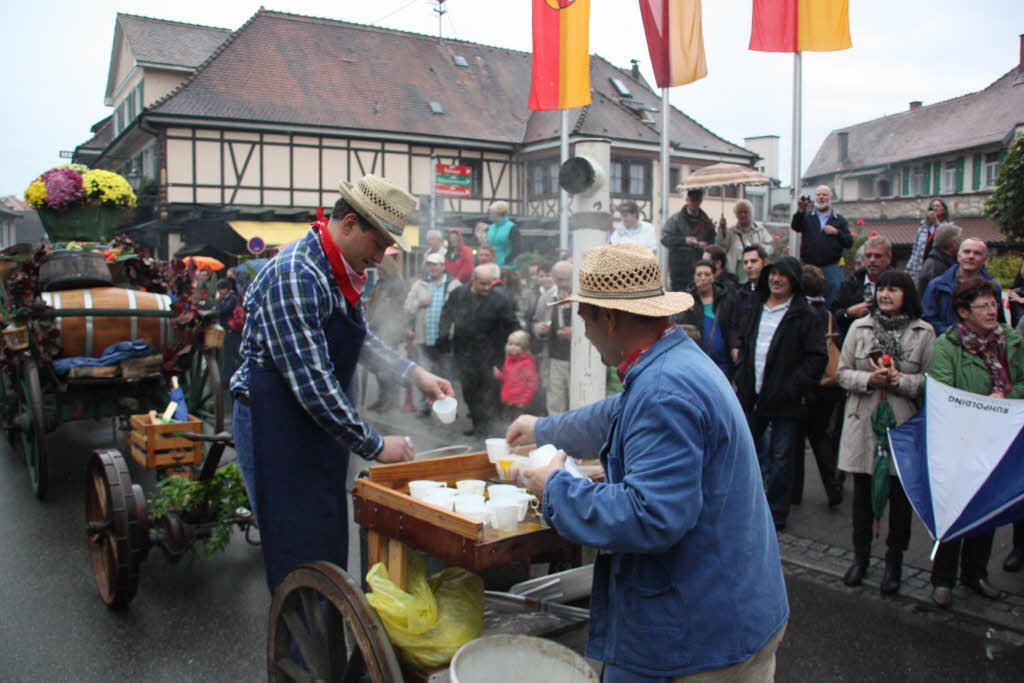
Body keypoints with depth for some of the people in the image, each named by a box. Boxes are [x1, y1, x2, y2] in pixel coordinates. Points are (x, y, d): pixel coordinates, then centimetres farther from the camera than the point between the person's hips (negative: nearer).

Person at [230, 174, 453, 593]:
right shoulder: (295, 276, -23)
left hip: (317, 427, 9)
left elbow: (359, 338, 23)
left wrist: (415, 375, 12)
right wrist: (374, 446, -19)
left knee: (329, 553, 16)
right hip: (276, 432, -9)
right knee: (300, 561, -2)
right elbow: (313, 384, -26)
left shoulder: (339, 271, 7)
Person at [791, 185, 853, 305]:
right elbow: (795, 226, -10)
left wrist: (836, 232, -11)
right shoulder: (807, 217, 12)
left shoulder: (839, 220, 13)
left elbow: (849, 243, 5)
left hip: (832, 267, 0)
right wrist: (800, 211, -27)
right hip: (808, 267, 0)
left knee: (832, 303, -2)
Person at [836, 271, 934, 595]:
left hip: (904, 426, -2)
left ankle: (893, 562, 23)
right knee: (862, 494, 11)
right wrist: (868, 379, -13)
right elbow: (843, 373, 6)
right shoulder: (860, 327, 6)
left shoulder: (924, 332, 0)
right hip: (863, 424, 2)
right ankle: (860, 556, 27)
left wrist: (900, 380, -17)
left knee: (900, 496, 6)